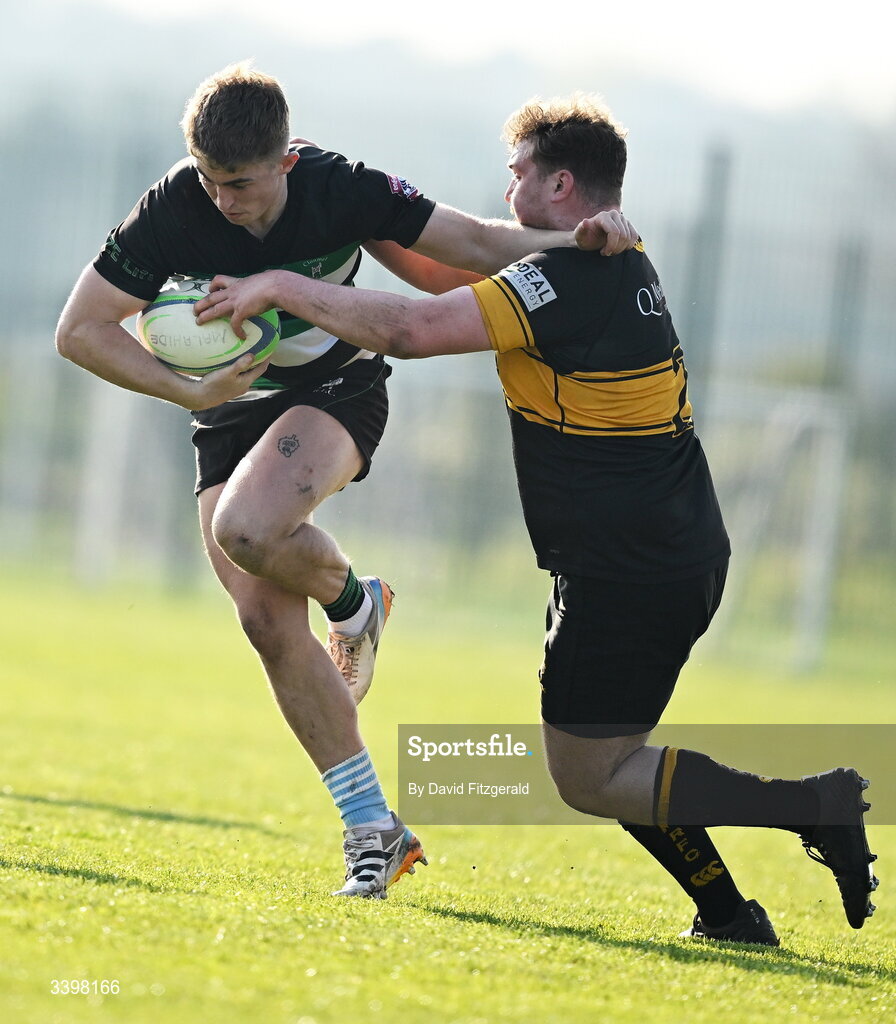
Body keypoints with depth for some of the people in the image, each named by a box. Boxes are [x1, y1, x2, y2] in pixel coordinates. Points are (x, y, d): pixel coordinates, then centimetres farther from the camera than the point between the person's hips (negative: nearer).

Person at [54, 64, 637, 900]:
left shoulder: (341, 190, -20)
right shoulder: (171, 213, -20)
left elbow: (477, 244, -11)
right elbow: (80, 330, -13)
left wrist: (574, 238, -27)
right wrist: (190, 392, -23)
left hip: (336, 392, -3)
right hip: (231, 413, 3)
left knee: (246, 531, -33)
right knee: (269, 626, -10)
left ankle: (353, 600, 2)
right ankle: (373, 830, -1)